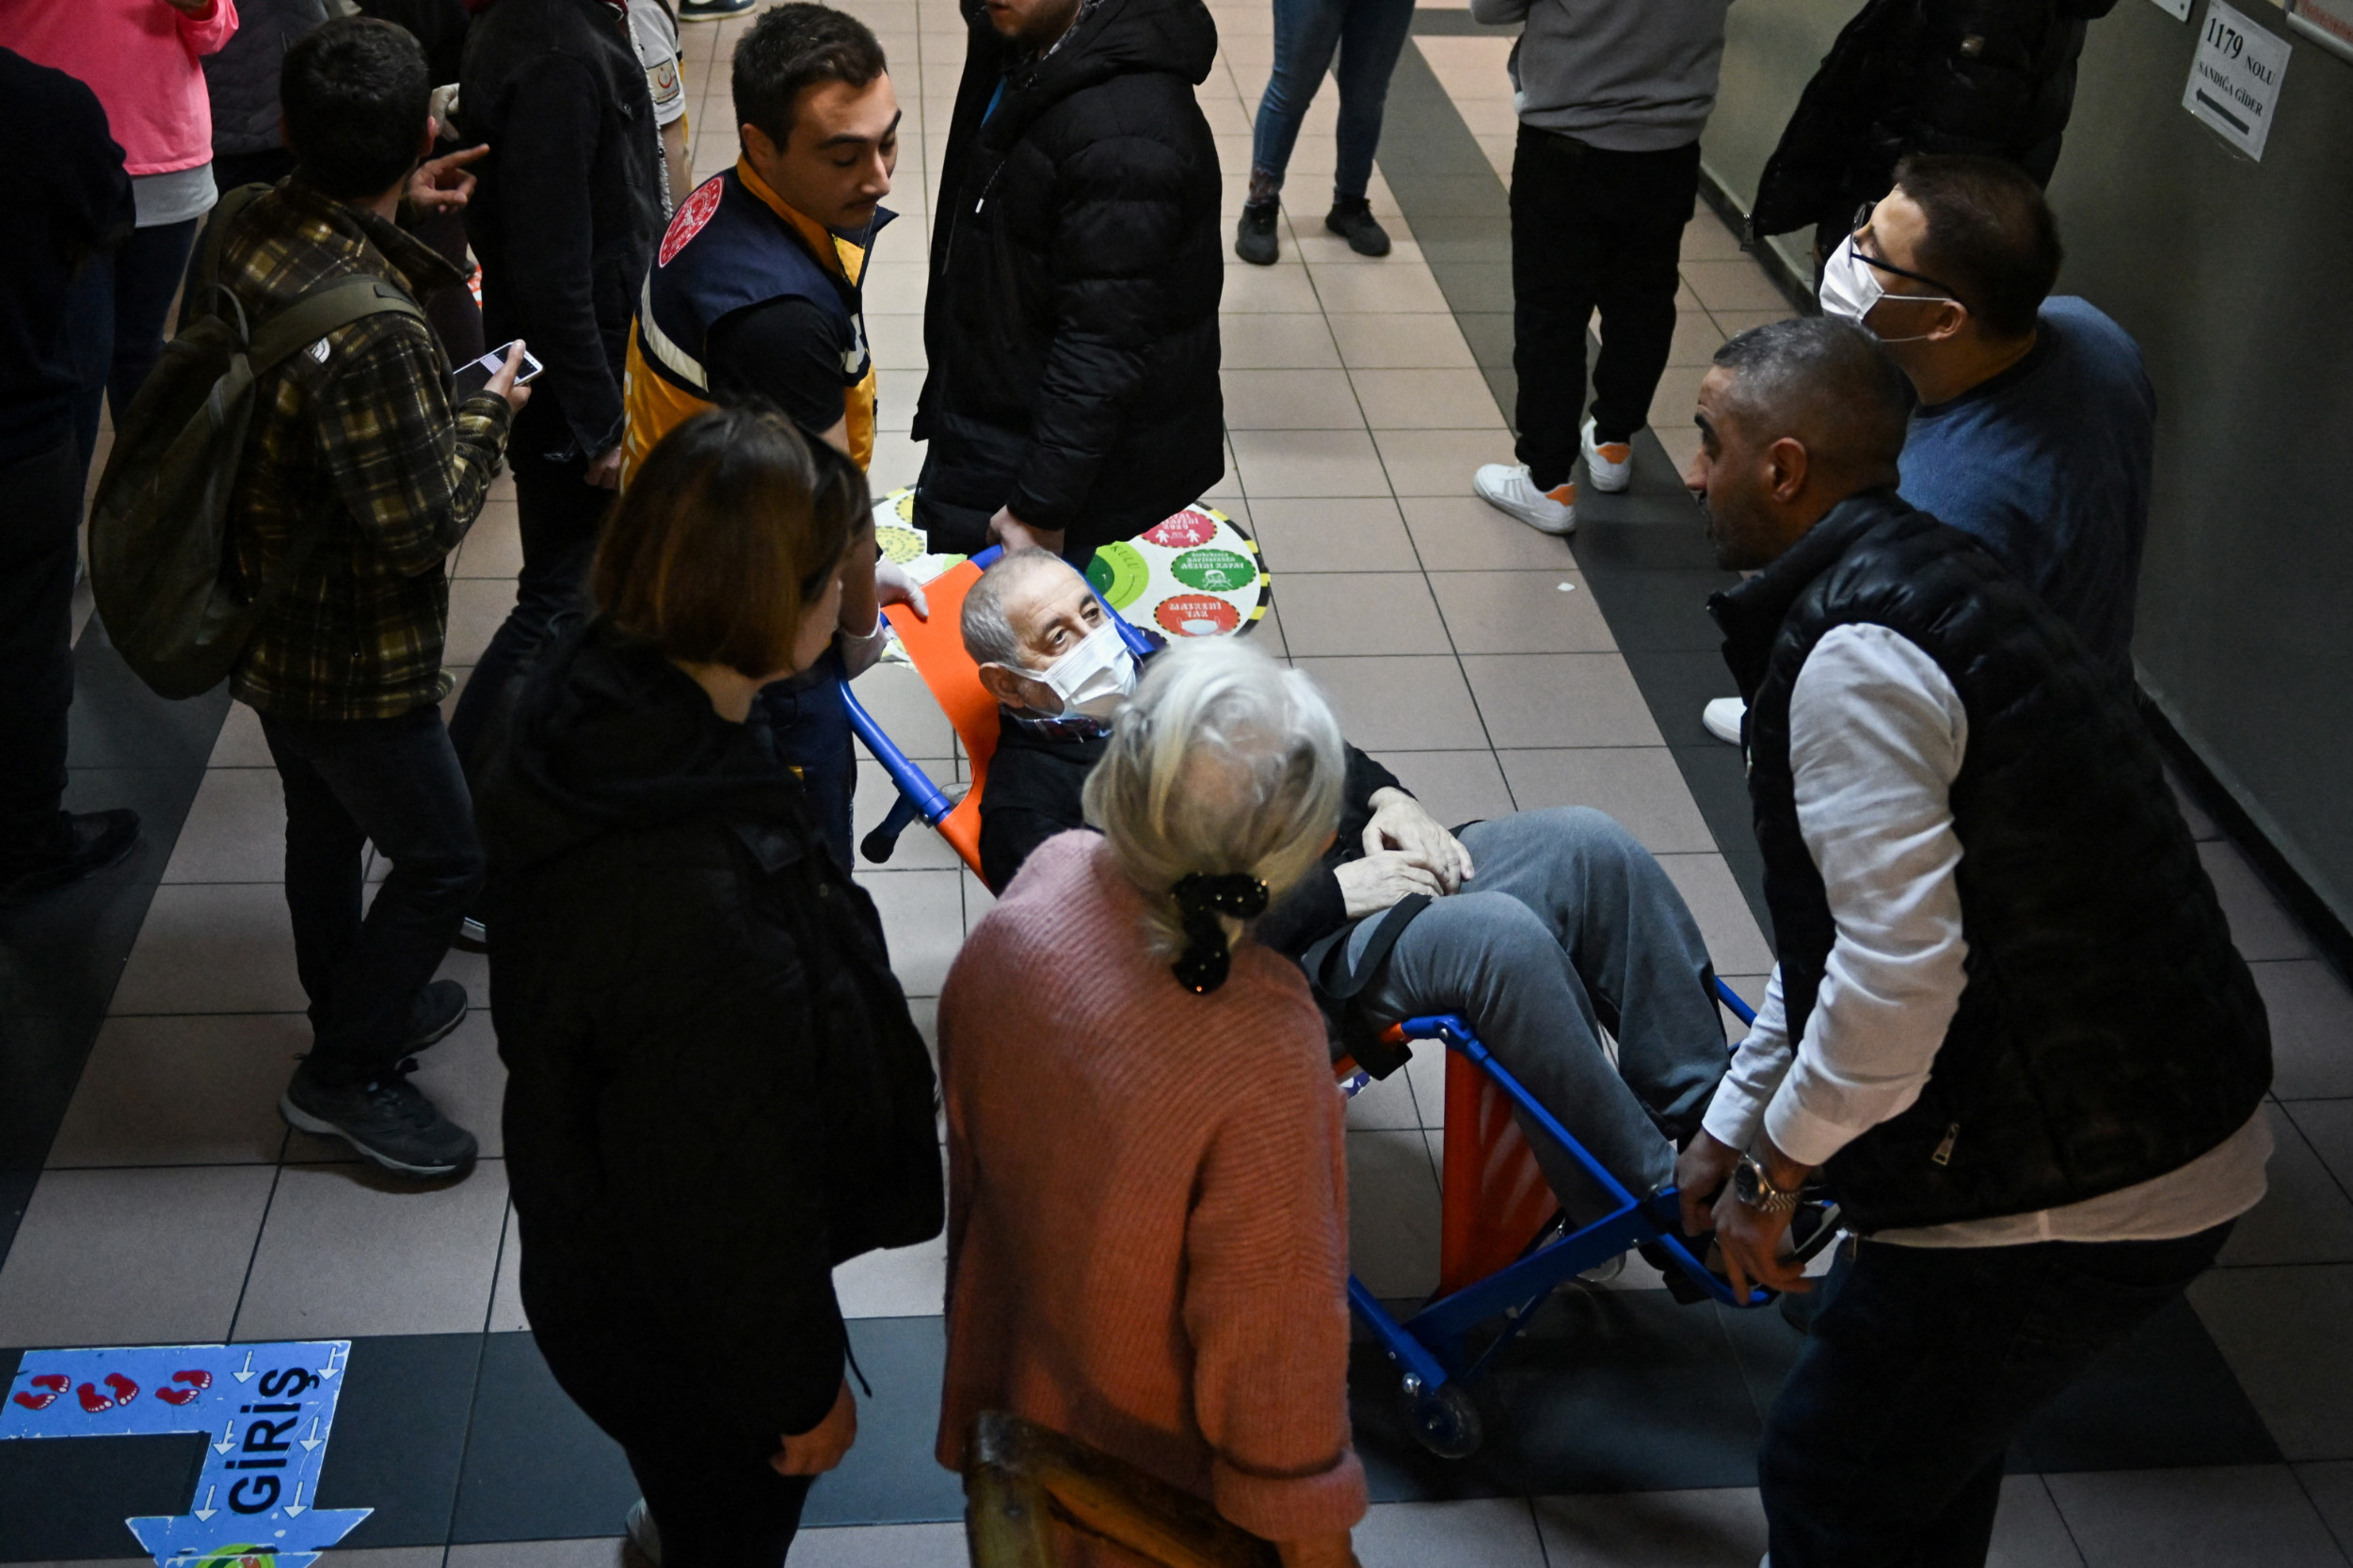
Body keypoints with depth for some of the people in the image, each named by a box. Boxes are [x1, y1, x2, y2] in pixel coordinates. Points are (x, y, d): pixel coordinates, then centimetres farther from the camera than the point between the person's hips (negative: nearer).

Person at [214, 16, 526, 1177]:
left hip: (265, 626, 9)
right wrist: (487, 417, -11)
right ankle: (346, 1071, 23)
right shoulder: (368, 330, -36)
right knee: (441, 859, 9)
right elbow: (421, 527, -28)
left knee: (325, 822, 27)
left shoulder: (243, 238, -9)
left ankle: (353, 1003, 48)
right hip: (354, 657, -9)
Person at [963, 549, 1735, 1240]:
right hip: (1299, 959, -8)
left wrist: (1384, 796, 7)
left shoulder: (1165, 672, 22)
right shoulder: (1027, 803, -3)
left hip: (1370, 864, 8)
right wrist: (1328, 895, -17)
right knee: (1501, 934, -32)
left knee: (1591, 843, -14)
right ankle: (1656, 1205, -19)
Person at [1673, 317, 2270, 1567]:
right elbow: (1847, 916, 19)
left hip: (2074, 1185, -10)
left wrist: (1776, 1171, -11)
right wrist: (1734, 1123, 25)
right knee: (1925, 1428, 27)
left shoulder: (1855, 651, -22)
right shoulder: (1921, 579, 11)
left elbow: (1898, 969, -27)